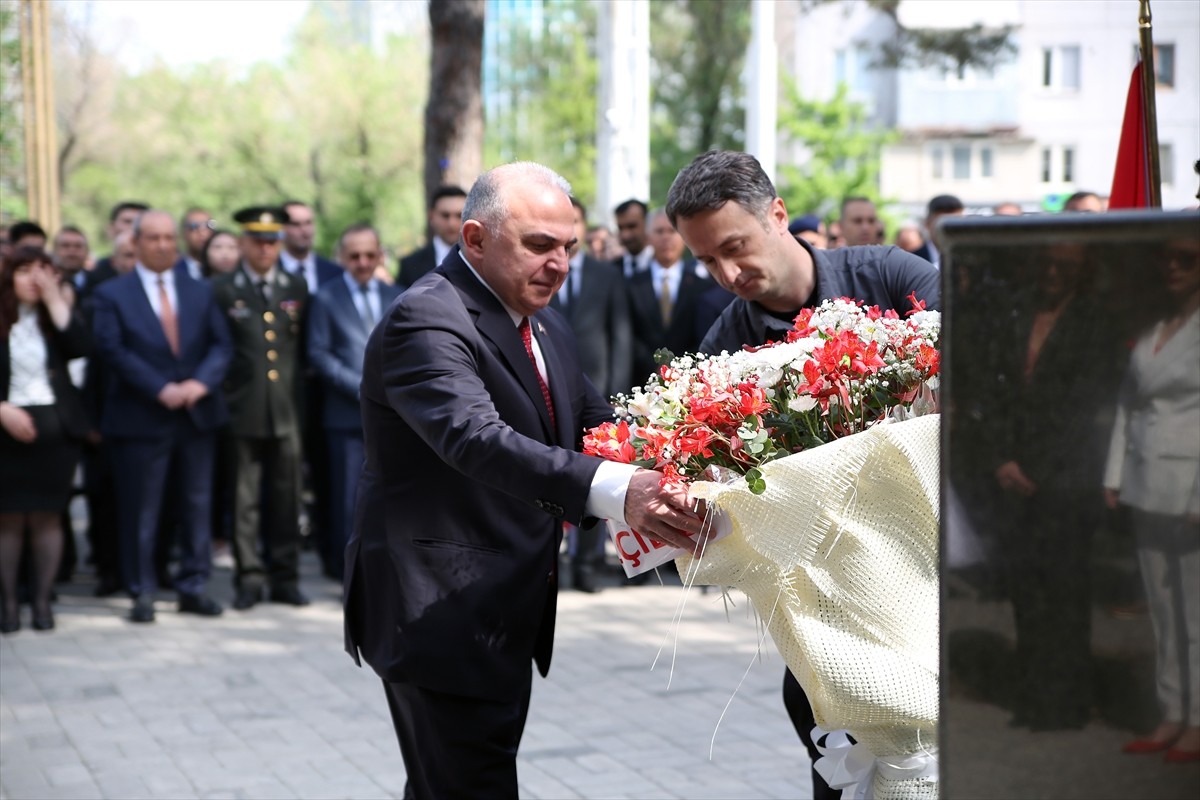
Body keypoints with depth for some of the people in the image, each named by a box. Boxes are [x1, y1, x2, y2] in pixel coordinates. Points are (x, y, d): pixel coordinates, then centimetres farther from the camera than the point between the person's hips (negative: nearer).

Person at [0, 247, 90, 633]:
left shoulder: (56, 316, 8)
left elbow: (81, 345, -12)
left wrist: (54, 298, -12)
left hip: (55, 427, 2)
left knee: (47, 515, 3)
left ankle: (42, 600, 9)